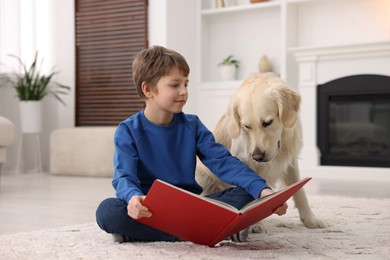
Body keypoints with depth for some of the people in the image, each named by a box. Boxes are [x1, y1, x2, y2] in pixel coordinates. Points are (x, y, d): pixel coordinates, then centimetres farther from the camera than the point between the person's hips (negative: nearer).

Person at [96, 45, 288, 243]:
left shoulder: (192, 125, 5)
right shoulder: (128, 131, -4)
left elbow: (223, 161, -4)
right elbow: (124, 176, -16)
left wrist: (262, 190, -21)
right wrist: (133, 197, -43)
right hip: (149, 210, -3)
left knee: (244, 195, -18)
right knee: (107, 211, -33)